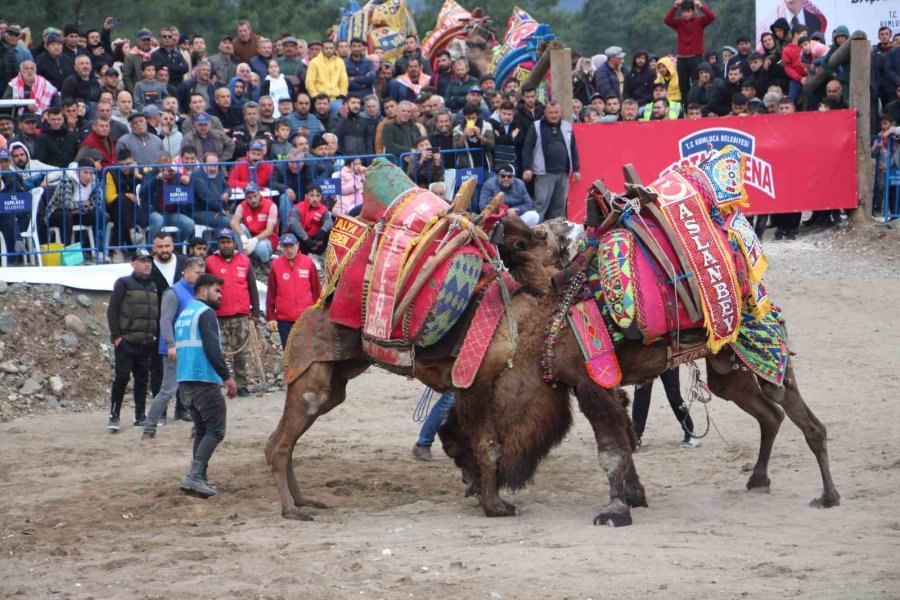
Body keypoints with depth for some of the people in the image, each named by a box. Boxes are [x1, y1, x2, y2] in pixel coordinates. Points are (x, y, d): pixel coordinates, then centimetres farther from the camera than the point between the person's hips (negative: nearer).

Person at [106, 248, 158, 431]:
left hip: (146, 343, 5)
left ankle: (140, 416, 12)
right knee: (122, 377, -10)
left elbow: (158, 312, 22)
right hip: (126, 341, -5)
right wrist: (115, 335, -12)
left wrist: (155, 334, 12)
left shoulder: (153, 286, 14)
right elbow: (112, 310, -6)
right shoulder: (123, 284, -3)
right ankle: (114, 415, -4)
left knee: (142, 379, 6)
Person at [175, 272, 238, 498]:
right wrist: (227, 376, -18)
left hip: (184, 380, 9)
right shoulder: (205, 313, -9)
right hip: (204, 379, -9)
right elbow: (212, 349, -19)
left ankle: (199, 479, 9)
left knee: (201, 429, 14)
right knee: (215, 430, -7)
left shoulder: (184, 314, 19)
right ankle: (194, 477, -18)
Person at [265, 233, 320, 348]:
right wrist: (271, 317, 1)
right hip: (284, 320, 1)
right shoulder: (276, 265, 2)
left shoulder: (308, 263, 1)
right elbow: (271, 293, 4)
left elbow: (316, 290, 6)